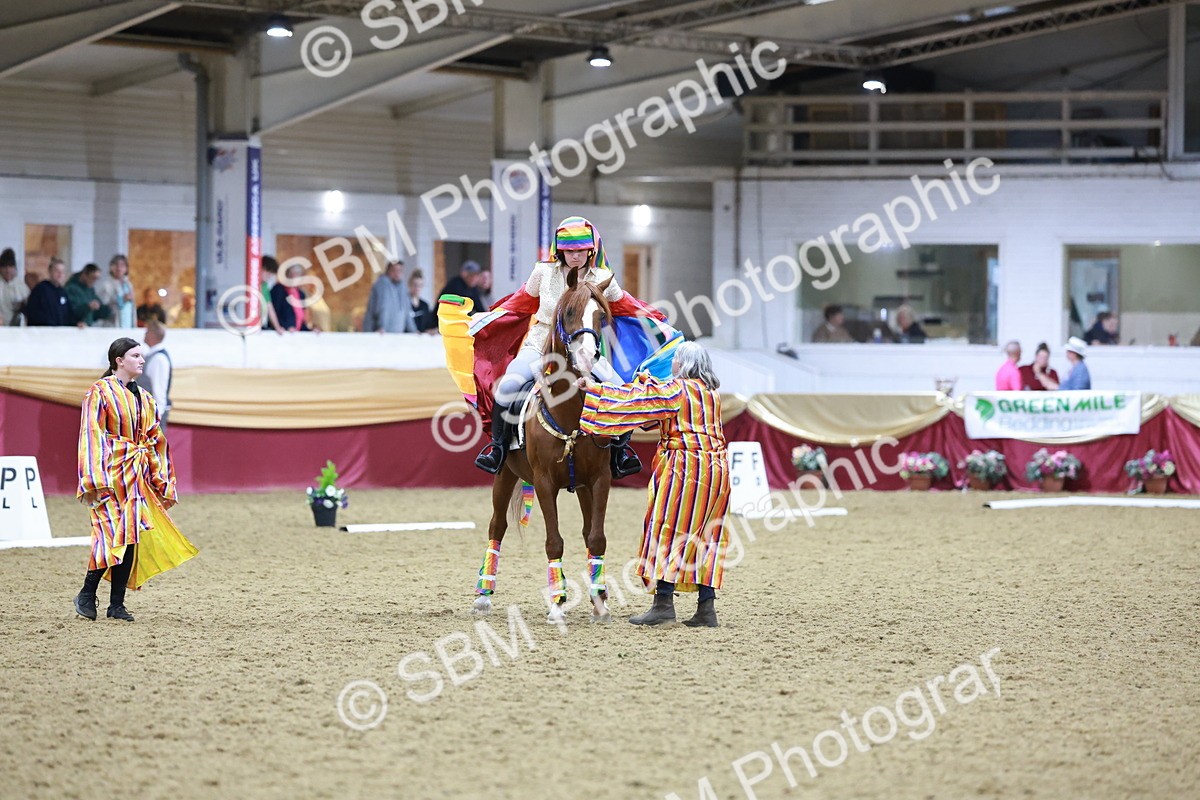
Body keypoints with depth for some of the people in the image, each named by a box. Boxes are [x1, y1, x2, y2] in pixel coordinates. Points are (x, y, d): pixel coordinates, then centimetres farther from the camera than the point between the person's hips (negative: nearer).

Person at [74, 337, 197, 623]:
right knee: (112, 533, -15)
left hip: (137, 475, 7)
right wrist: (92, 480, -19)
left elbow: (155, 441, 18)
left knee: (131, 536, 3)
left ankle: (117, 604, 7)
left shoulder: (144, 398, 16)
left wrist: (163, 483, 14)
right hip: (111, 473, -7)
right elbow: (91, 437, -11)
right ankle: (87, 595, -3)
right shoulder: (100, 392, -4)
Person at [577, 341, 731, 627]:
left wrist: (593, 389, -3)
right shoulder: (712, 392, 15)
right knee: (705, 537, 8)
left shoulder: (677, 390, -8)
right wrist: (647, 381, 42)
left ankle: (664, 602, -8)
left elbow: (637, 400, -8)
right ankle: (707, 608, 5)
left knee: (667, 529, -3)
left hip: (685, 466, -8)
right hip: (716, 468, 8)